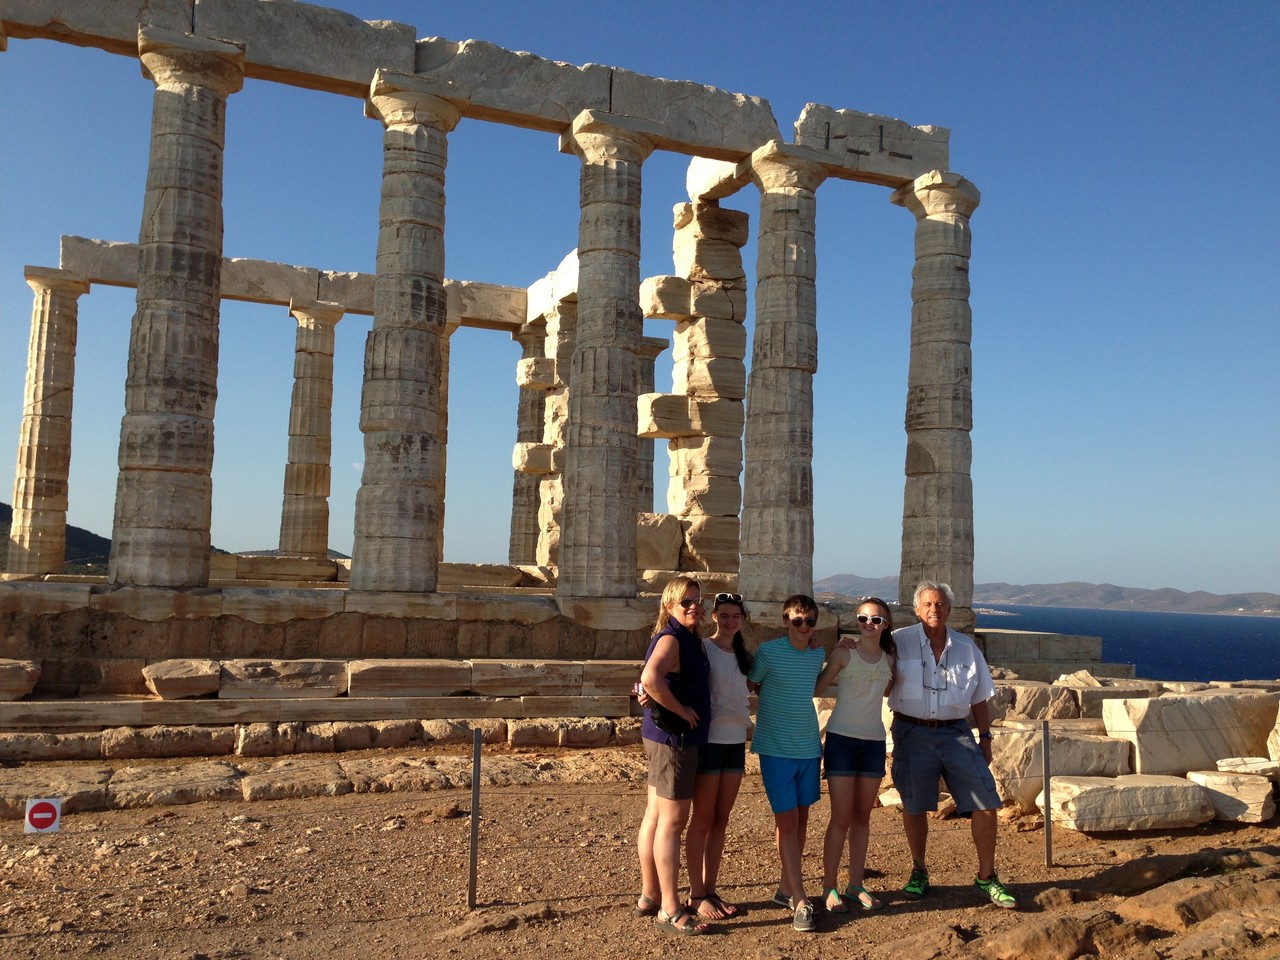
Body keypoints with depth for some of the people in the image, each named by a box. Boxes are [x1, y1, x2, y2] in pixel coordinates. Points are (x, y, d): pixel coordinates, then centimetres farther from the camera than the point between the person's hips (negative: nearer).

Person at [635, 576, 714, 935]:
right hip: (674, 737, -10)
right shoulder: (671, 638, -17)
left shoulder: (689, 639, 13)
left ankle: (649, 897, 26)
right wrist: (682, 710, -23)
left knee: (655, 818, 15)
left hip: (669, 738, 10)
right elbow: (651, 679, -35)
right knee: (672, 822, -3)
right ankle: (670, 910, 5)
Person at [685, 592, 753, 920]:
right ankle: (696, 895, 10)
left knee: (721, 820, 11)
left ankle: (710, 890, 20)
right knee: (703, 819, 1)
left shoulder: (743, 655, 12)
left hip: (736, 741, 6)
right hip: (708, 741, -6)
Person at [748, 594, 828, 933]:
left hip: (809, 746, 5)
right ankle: (800, 902, -2)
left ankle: (786, 887, 24)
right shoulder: (768, 651, -11)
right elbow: (750, 683, 1)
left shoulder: (819, 654, 5)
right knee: (787, 819, -5)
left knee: (801, 817, 11)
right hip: (776, 748, -5)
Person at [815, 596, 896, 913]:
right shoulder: (844, 654, -5)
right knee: (841, 818, -3)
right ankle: (830, 887, 7)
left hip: (874, 741, 4)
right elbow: (817, 688, -4)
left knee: (862, 817, 11)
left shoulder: (888, 660, 7)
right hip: (842, 739, -4)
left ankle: (856, 885, 20)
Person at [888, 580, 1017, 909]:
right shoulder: (899, 642, -2)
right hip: (913, 733, -2)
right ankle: (919, 872, 27)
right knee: (914, 807, 6)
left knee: (986, 804, -3)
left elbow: (979, 699, 14)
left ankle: (986, 877, 14)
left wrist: (985, 737, 12)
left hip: (956, 734, 2)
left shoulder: (966, 648, 8)